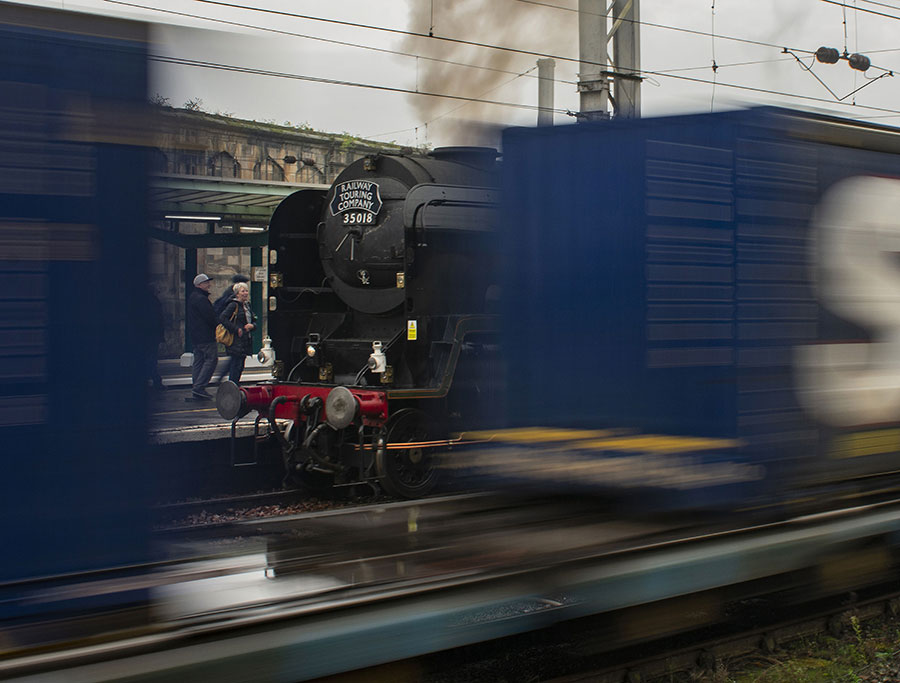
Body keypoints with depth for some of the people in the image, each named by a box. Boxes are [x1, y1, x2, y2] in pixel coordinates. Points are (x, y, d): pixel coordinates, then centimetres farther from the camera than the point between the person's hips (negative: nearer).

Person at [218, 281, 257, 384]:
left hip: (246, 342, 8)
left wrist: (252, 325, -2)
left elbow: (254, 321, 23)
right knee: (236, 365, -10)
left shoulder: (247, 305, 17)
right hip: (237, 341, -8)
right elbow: (222, 318, -18)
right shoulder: (233, 305, -8)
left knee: (240, 367, 10)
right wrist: (236, 329, -18)